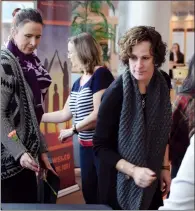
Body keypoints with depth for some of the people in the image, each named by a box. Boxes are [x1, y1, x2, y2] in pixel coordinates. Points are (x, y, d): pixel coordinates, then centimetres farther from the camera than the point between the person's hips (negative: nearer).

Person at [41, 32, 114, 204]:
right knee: (89, 194, 15)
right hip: (85, 146, 9)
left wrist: (73, 130, -12)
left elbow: (99, 115, -20)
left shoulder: (101, 74, -14)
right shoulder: (78, 82, 12)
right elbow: (65, 114, 18)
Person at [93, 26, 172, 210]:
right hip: (120, 184, -5)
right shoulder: (115, 93, -21)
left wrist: (164, 167, 8)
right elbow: (100, 146, -17)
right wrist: (132, 170, -27)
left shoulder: (161, 87, -5)